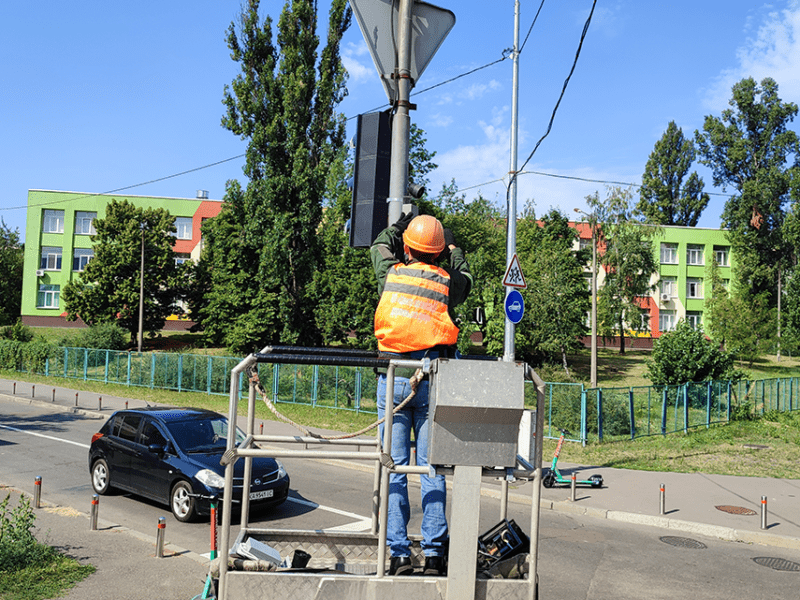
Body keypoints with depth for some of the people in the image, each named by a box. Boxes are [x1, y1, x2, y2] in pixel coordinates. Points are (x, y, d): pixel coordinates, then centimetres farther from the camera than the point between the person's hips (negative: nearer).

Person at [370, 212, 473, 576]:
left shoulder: (391, 274, 3)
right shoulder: (448, 283, 3)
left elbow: (379, 247, 26)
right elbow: (464, 275, 29)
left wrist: (399, 225, 42)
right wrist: (452, 247, 43)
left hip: (394, 379, 0)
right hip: (432, 382, 0)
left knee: (394, 469, 3)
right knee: (431, 468, 3)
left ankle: (398, 553, 4)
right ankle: (434, 552, 5)